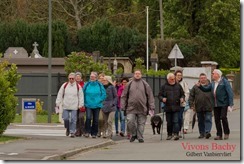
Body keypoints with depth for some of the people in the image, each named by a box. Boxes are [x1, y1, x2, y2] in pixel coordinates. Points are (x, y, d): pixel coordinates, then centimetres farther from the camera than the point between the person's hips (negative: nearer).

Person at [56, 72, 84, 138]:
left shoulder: (78, 86, 0)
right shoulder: (64, 85, 3)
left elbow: (81, 96, 4)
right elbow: (60, 95, 6)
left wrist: (81, 105, -1)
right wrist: (58, 103, 2)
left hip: (74, 107, -1)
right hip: (65, 106, 1)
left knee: (73, 119, -4)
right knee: (65, 118, 0)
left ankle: (72, 132, 3)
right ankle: (67, 129, 26)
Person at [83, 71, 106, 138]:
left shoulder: (99, 85, 0)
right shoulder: (87, 84, 1)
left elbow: (104, 95, 5)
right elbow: (83, 93, 9)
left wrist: (99, 100, -1)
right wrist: (85, 101, 3)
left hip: (97, 105, 1)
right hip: (88, 105, -1)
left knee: (95, 120, 4)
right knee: (88, 118, -18)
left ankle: (94, 133, 15)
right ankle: (87, 132, -7)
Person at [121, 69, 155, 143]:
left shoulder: (145, 84, 8)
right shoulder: (129, 84, 9)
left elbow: (150, 96, 7)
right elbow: (124, 96, 10)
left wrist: (151, 107, -1)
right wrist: (123, 106, 3)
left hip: (142, 108, 0)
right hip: (131, 108, 0)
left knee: (141, 123, 2)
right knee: (130, 122, -9)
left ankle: (140, 137, 11)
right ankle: (133, 134, 11)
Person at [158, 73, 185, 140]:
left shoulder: (178, 86, 10)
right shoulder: (164, 86, 6)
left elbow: (182, 94, 18)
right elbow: (160, 95, 8)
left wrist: (182, 98, -3)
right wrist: (162, 99, -13)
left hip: (176, 107, -1)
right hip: (168, 107, 1)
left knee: (176, 121, -11)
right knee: (169, 122, 8)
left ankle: (176, 134, -16)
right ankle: (169, 134, 19)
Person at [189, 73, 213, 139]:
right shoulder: (195, 87, 8)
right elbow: (191, 96, 9)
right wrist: (191, 104, -1)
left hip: (208, 107, -2)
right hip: (199, 108, 2)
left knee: (208, 120, -10)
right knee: (200, 121, 8)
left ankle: (207, 132, -16)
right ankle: (202, 133, 14)